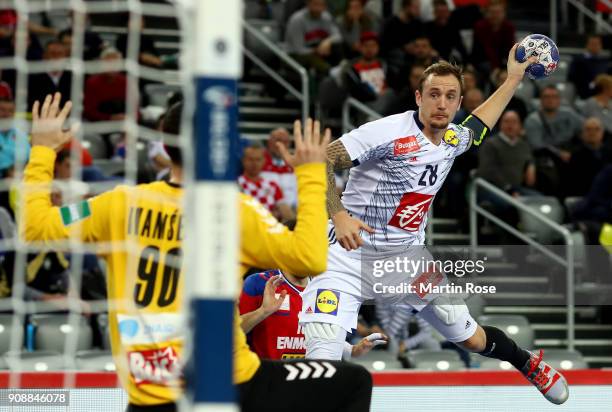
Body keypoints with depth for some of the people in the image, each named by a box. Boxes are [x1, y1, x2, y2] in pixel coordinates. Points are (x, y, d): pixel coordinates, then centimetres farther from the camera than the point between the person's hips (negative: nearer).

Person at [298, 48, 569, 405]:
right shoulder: (389, 132, -19)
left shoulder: (453, 139, 4)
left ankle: (529, 364, 45)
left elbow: (480, 125, 30)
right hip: (349, 255, -6)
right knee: (322, 360, -24)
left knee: (471, 337, 16)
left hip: (407, 257, 6)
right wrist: (339, 215, -35)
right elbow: (321, 163, -22)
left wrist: (514, 78, 32)